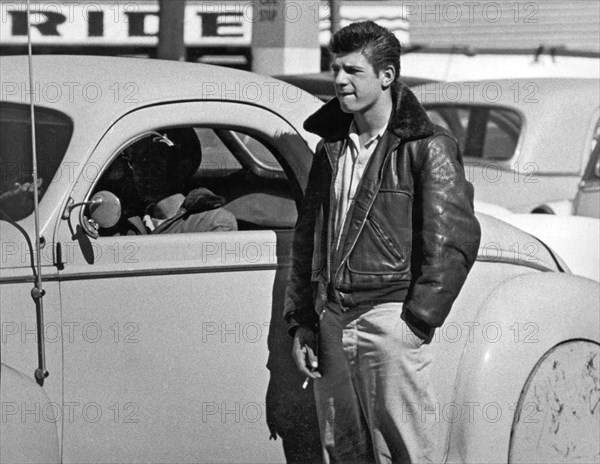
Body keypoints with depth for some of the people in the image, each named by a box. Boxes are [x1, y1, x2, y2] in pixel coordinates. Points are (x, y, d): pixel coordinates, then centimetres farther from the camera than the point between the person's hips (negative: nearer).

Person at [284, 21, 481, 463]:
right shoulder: (331, 148, 16)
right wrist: (302, 323, 13)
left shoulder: (427, 146, -3)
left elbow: (455, 241, -8)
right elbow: (307, 240, 19)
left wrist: (417, 321, -13)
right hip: (332, 323, 6)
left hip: (390, 319, -6)